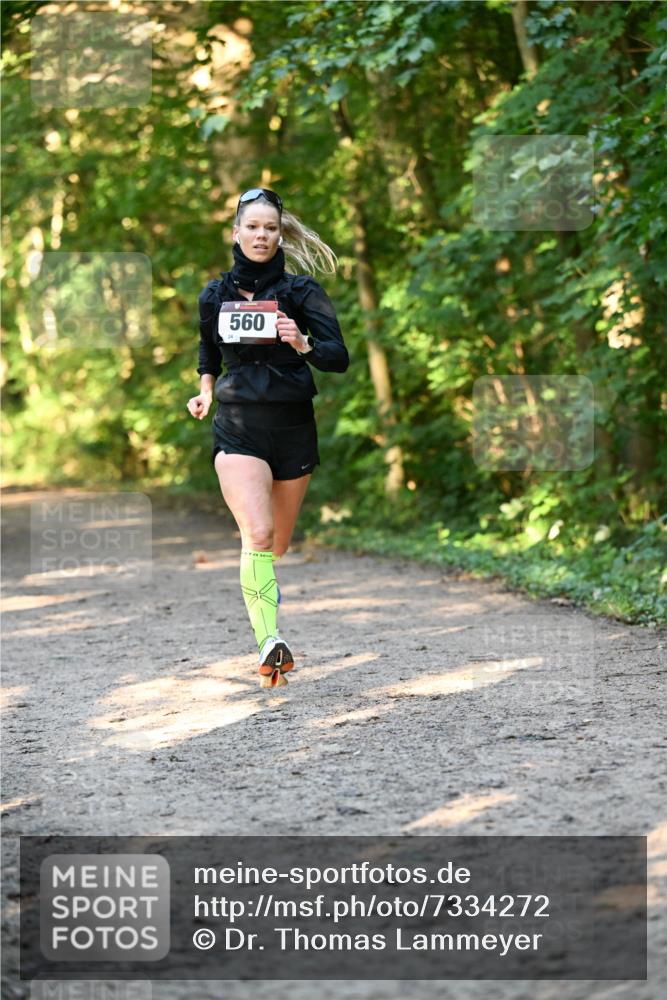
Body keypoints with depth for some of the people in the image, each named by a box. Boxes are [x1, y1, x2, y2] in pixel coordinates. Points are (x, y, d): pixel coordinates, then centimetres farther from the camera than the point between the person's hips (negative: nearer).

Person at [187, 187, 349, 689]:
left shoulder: (301, 291, 0)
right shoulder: (215, 295, 6)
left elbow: (340, 357, -7)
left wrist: (303, 343, -26)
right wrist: (206, 389, 8)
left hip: (293, 426, 1)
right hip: (238, 427, -1)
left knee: (279, 543, 15)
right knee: (258, 534, -23)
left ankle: (265, 588, 50)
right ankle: (270, 641, -32)